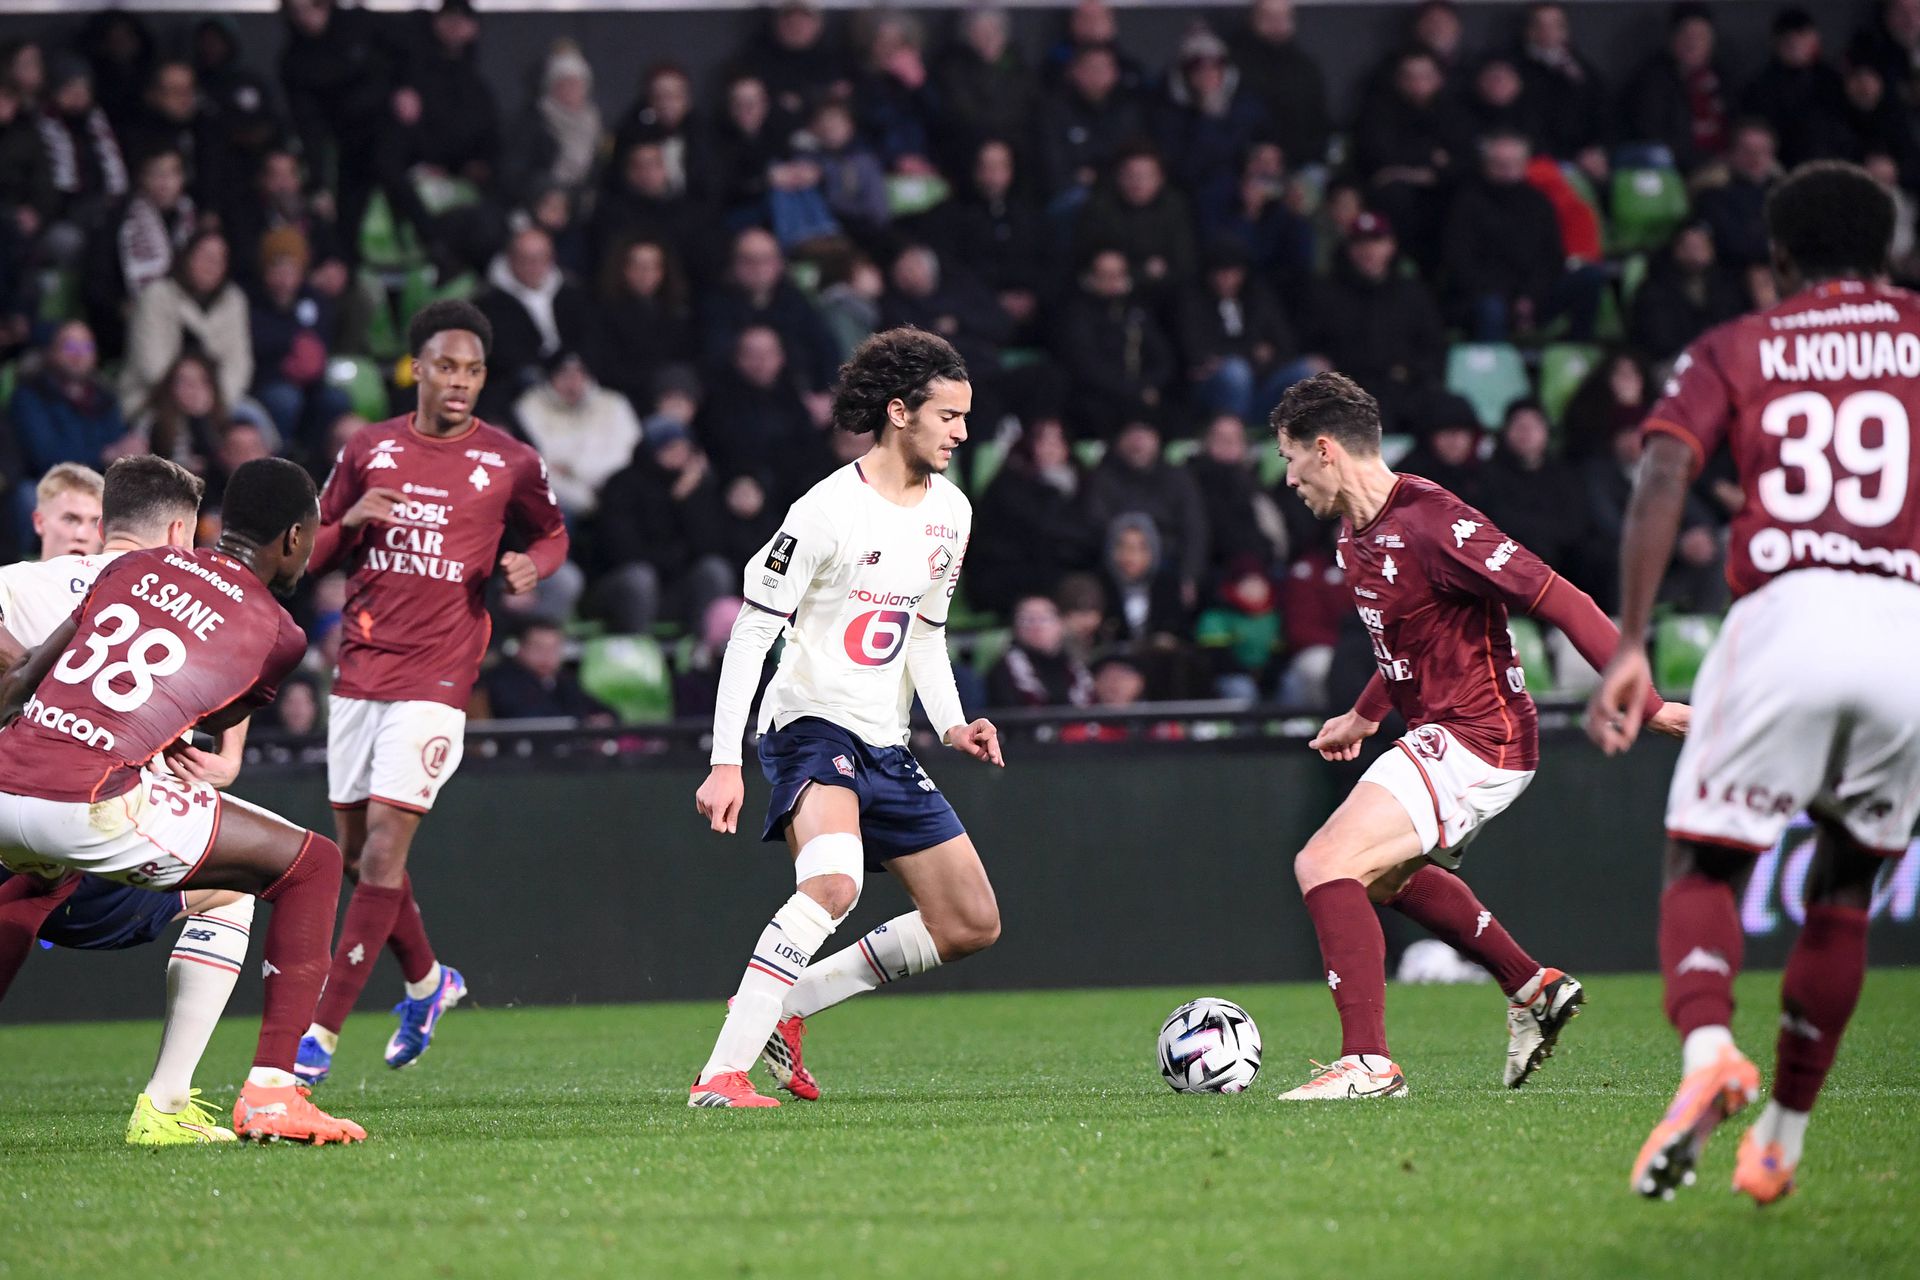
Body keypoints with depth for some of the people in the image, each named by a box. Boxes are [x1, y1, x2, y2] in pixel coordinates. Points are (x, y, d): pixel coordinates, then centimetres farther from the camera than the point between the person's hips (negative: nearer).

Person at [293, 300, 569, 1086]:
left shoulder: (510, 463, 0)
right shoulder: (368, 451, 6)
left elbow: (552, 532, 18)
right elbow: (314, 554, 13)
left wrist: (532, 565, -5)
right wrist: (349, 523, -8)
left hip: (437, 679, -4)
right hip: (360, 668, 4)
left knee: (384, 849, -13)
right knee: (358, 851, 11)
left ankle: (323, 1030, -11)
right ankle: (426, 980, 37)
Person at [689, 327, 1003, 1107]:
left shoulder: (951, 513, 8)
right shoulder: (829, 511, -16)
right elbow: (751, 633, -15)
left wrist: (952, 724, 5)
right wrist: (726, 763, -20)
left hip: (885, 747, 8)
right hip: (811, 722, -8)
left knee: (973, 925, 7)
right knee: (834, 883, -35)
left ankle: (784, 1008, 13)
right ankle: (720, 1076, -36)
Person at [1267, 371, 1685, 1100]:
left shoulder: (1431, 525, -24)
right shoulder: (1356, 534, 6)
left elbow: (1558, 601, -24)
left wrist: (1645, 702, -26)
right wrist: (1366, 716, 34)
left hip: (1476, 740, -11)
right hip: (1438, 733, 11)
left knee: (1324, 865, -21)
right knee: (1383, 872, 32)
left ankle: (1368, 1063, -22)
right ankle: (1533, 989, 43)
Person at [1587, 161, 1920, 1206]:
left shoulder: (1732, 351, 15)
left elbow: (1664, 472, 0)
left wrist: (1629, 646, -6)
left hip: (1786, 611, -2)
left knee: (1703, 864, 7)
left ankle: (1706, 1051, -23)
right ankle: (1781, 1138, 18)